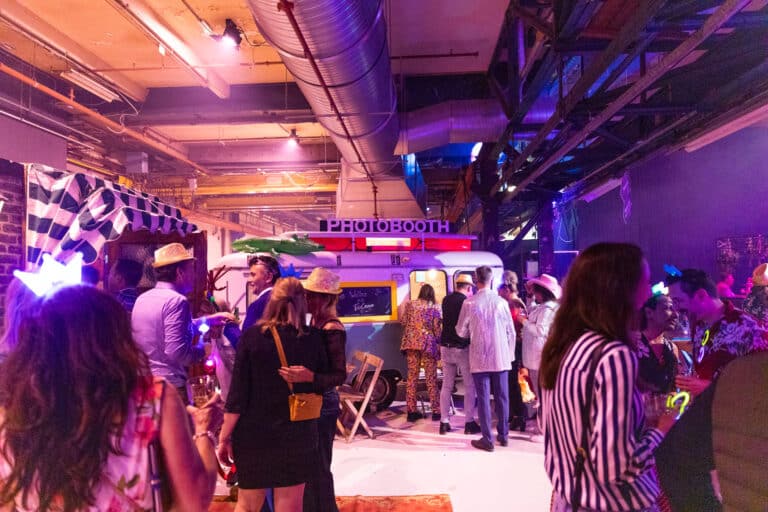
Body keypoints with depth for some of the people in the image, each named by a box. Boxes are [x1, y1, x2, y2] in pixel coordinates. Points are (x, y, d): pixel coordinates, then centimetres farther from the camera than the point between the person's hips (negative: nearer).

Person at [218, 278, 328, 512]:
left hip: (254, 434, 0)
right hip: (297, 436, 0)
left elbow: (238, 393, -9)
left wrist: (225, 437, -1)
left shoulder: (252, 335, -9)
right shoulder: (313, 338, -6)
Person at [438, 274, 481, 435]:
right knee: (469, 386, 6)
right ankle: (469, 422, 8)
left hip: (446, 347, 5)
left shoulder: (446, 300, 5)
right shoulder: (466, 302, -12)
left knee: (446, 386, 10)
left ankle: (444, 422, 10)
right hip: (462, 348, -5)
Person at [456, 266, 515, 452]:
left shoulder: (469, 303, -8)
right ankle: (503, 435, 23)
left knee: (483, 398, 4)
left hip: (479, 358, -2)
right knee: (502, 397, 12)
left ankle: (487, 439, 6)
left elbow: (461, 331, 0)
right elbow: (511, 332, 1)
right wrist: (510, 354, 13)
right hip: (501, 357, 2)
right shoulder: (501, 302, -4)